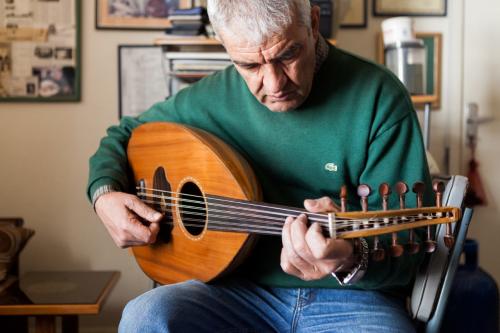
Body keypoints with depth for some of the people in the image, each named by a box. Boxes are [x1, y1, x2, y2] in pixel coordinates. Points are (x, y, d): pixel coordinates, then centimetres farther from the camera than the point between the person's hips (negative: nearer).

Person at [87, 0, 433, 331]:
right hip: (243, 290, 3)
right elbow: (123, 135, 17)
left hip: (351, 298, -2)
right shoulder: (215, 95, 1)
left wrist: (352, 261, -34)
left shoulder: (378, 97, -10)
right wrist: (105, 194, -3)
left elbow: (407, 243, -12)